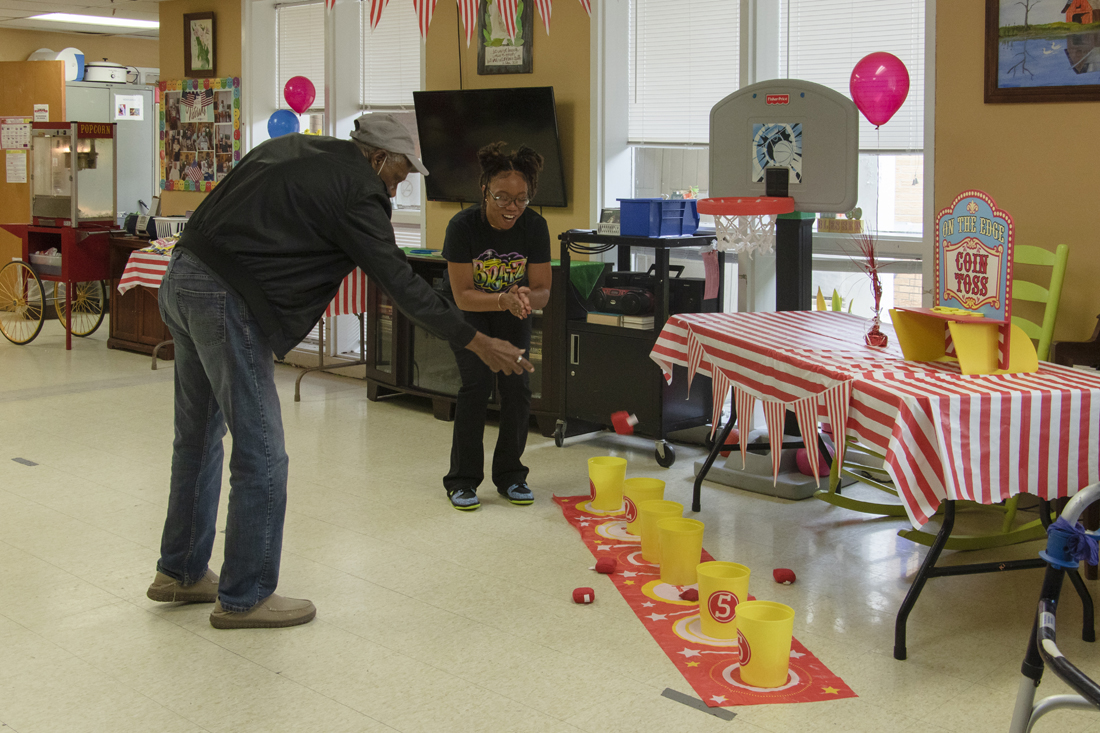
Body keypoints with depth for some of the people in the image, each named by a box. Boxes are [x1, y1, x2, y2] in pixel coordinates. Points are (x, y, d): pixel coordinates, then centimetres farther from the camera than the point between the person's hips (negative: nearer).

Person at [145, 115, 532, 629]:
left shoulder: (292, 149, 18)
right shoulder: (356, 190, -8)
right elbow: (400, 282, -9)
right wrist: (477, 343, -3)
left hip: (181, 279, 10)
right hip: (225, 299, -10)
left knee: (199, 437, 21)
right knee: (261, 455, -1)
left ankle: (181, 573, 34)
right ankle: (243, 598, 11)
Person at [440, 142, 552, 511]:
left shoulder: (535, 227, -21)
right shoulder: (463, 225, -29)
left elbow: (542, 291, -16)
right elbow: (463, 295, -27)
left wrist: (525, 297, -40)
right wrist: (505, 300, -44)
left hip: (513, 314, 3)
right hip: (468, 310, -2)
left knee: (517, 386, -9)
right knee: (476, 383, -17)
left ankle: (510, 476, 8)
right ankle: (462, 480, -5)